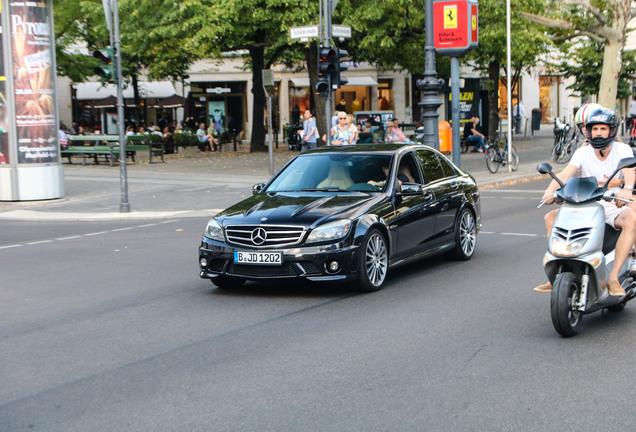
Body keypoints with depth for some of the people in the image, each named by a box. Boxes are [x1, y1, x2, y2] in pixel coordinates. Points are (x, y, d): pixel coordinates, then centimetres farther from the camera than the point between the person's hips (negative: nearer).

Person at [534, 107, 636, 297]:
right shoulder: (583, 152, 5)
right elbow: (565, 173, -11)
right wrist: (551, 189, -33)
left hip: (614, 208, -3)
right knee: (551, 217, -14)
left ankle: (613, 277, -36)